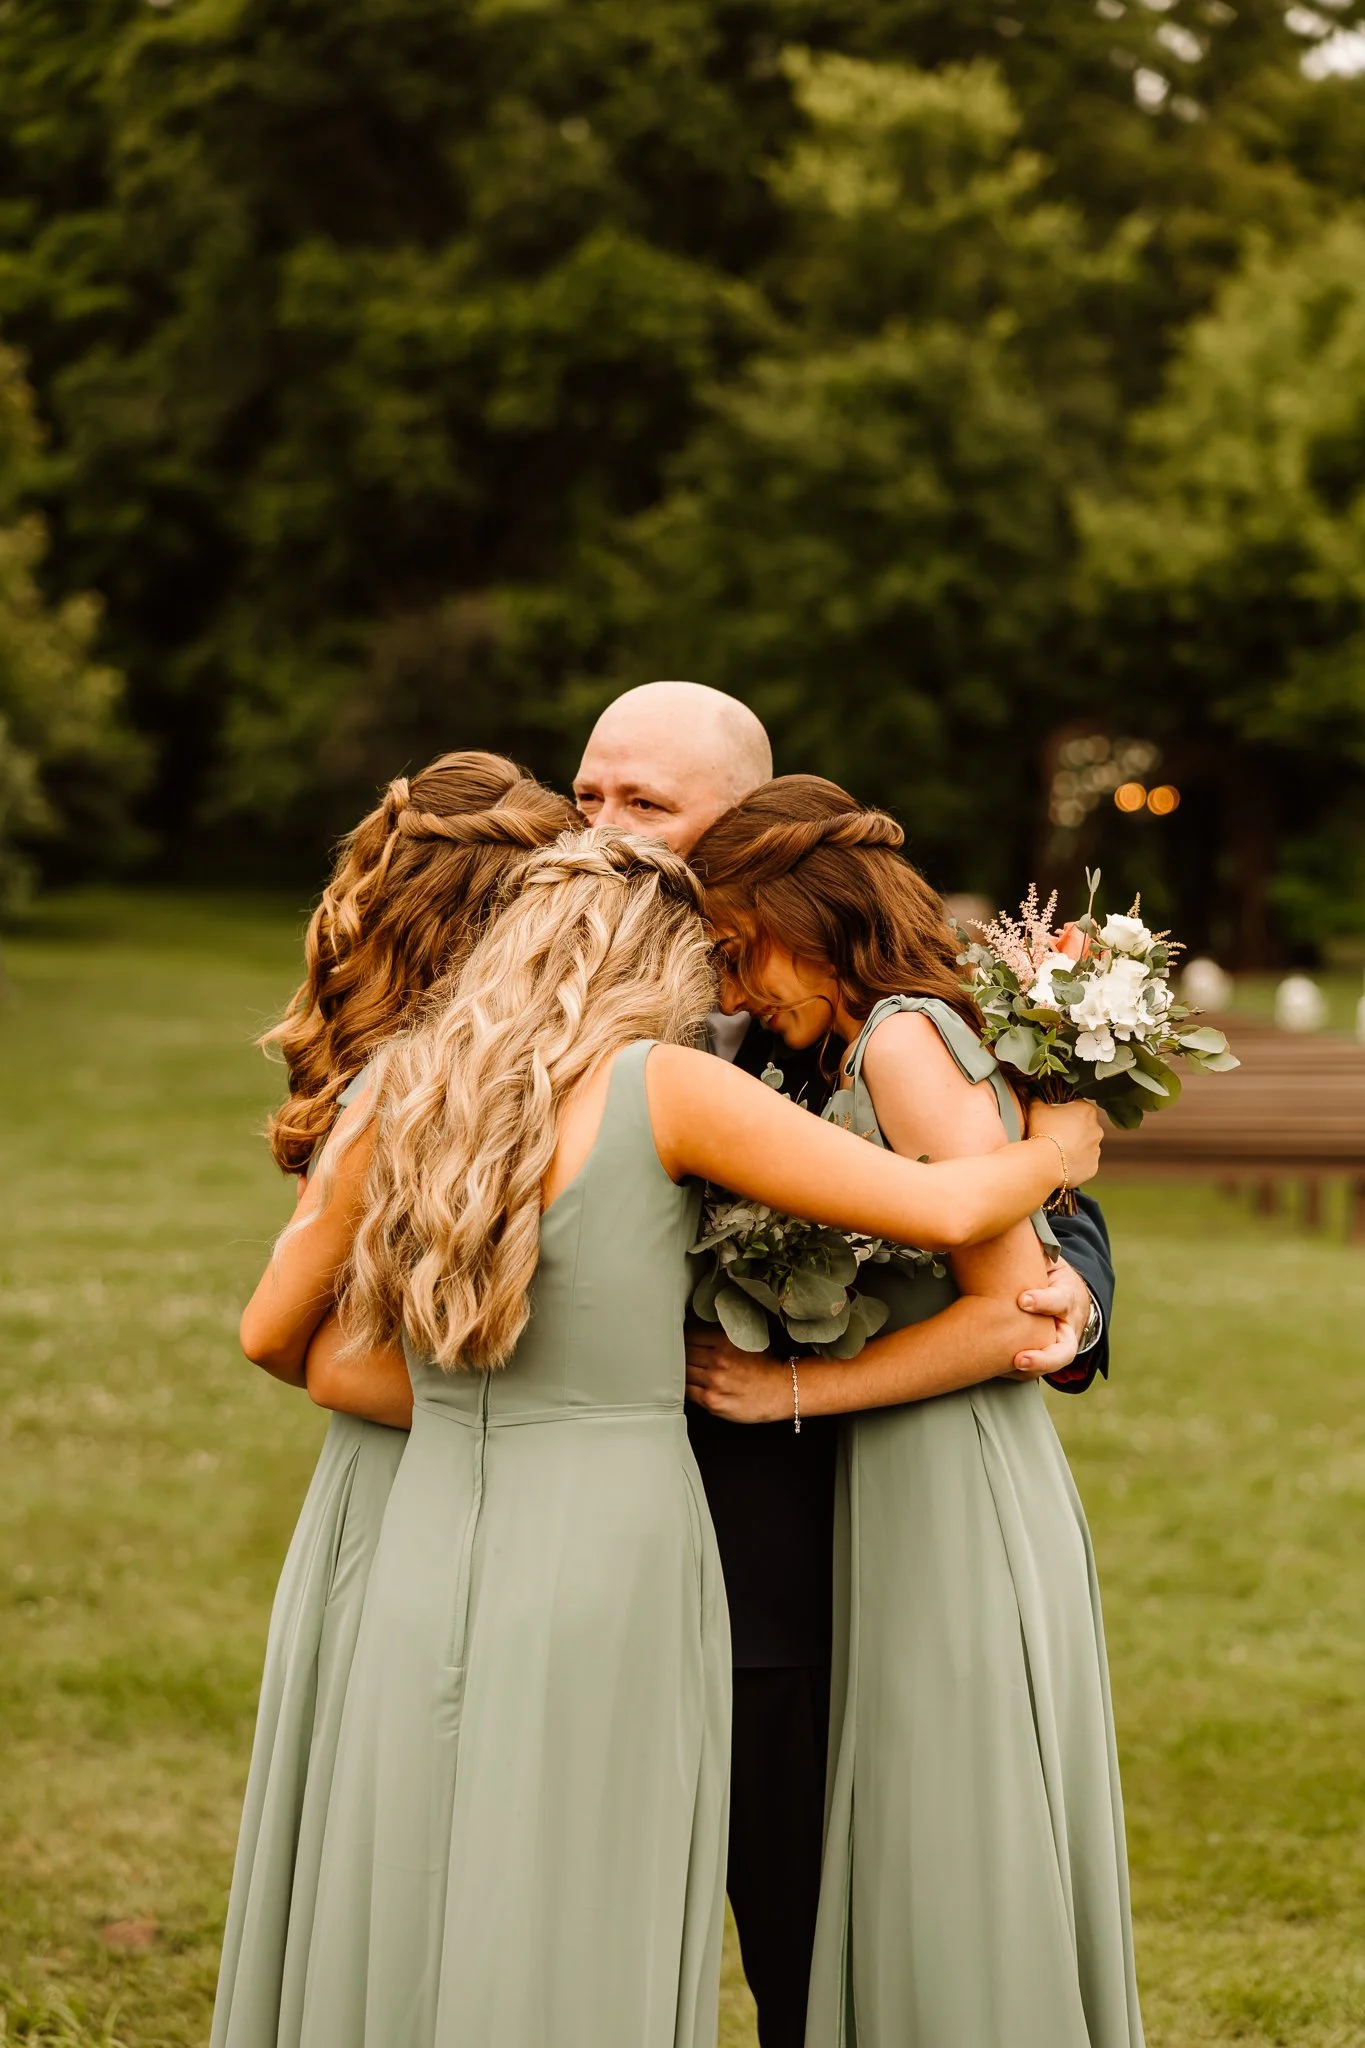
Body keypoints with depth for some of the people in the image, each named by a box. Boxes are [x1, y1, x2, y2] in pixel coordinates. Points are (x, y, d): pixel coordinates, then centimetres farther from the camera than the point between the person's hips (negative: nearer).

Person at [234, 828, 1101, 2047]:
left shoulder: (400, 1097, 7)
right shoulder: (661, 1089, -7)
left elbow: (275, 1330, 19)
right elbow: (942, 1210, -7)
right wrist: (1057, 1149, 13)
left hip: (431, 1549, 5)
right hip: (607, 1568, -4)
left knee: (413, 1947, 11)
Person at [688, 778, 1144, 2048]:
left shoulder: (904, 1040, -13)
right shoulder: (904, 1042, 14)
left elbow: (1013, 1309, -19)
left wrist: (793, 1390, -14)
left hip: (960, 1500, -9)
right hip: (915, 1486, 9)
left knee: (957, 1890, -2)